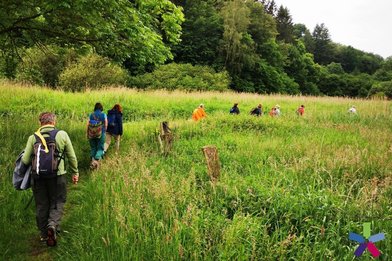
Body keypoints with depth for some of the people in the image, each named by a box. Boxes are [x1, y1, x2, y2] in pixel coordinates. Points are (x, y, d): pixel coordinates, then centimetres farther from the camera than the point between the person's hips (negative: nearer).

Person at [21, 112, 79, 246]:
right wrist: (75, 172, 16)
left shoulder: (33, 137, -1)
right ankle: (53, 224, -13)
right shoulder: (62, 135, -2)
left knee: (41, 205, 15)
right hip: (57, 175, -1)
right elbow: (72, 157, 3)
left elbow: (25, 161, -2)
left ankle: (44, 234, 25)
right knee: (57, 202, 12)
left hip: (38, 177, 2)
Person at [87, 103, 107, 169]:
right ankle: (96, 160, -13)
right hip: (101, 134, -2)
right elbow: (106, 125, -4)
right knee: (100, 148, 6)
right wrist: (104, 132, 14)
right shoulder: (103, 115, -7)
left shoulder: (91, 115, -2)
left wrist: (87, 134, 9)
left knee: (93, 148, 15)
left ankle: (92, 160, 9)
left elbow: (88, 125, -2)